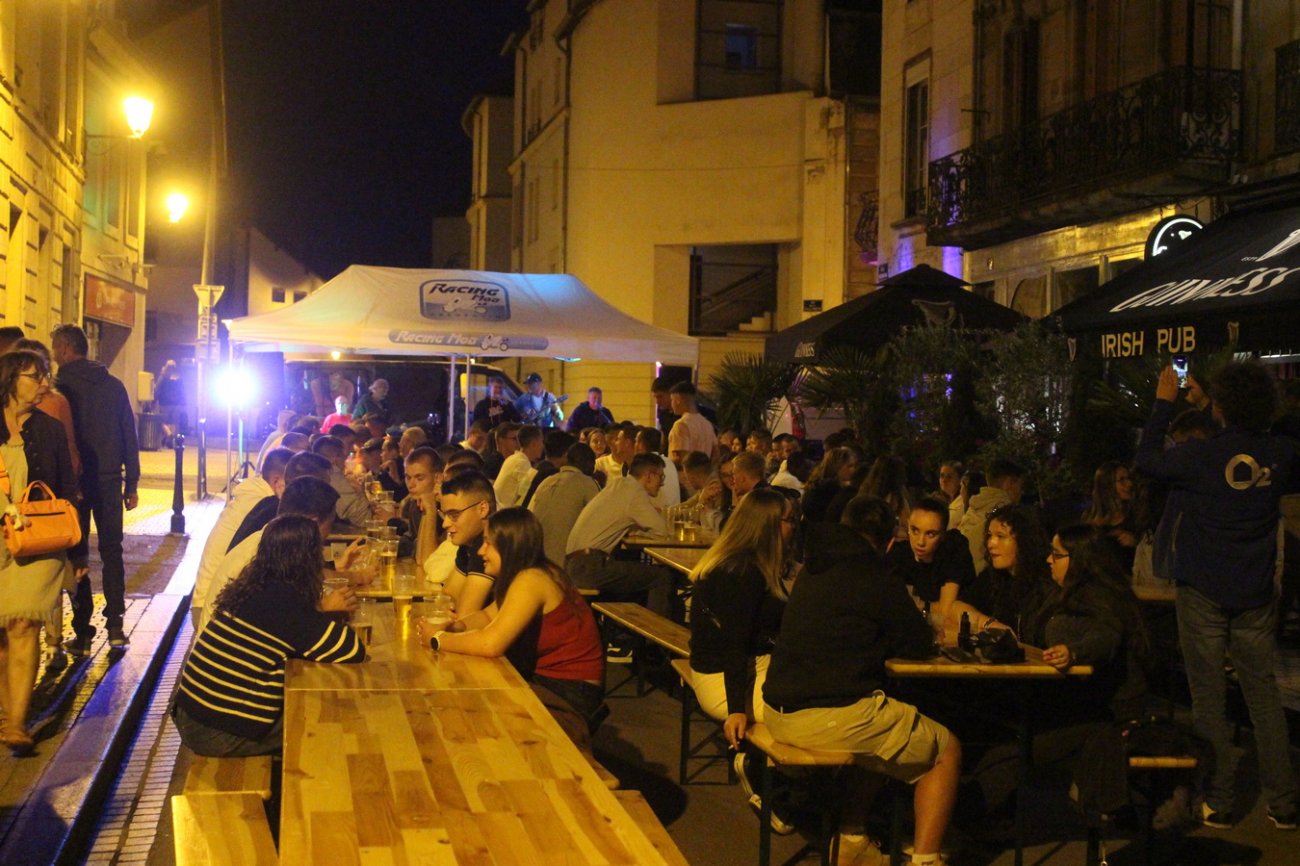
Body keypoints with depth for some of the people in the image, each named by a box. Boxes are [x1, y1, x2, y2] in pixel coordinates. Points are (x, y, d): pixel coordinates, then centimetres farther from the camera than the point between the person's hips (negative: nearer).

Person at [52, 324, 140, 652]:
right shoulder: (114, 386, 6)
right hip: (109, 482, 4)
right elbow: (129, 437, 7)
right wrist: (131, 483, 10)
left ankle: (82, 631, 0)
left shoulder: (60, 388, -8)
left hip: (74, 482, -3)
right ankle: (115, 626, 7)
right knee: (112, 551, 12)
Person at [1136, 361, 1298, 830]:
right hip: (1256, 595, 3)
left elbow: (1147, 458, 3)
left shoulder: (1201, 455, -14)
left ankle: (1219, 802, 7)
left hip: (1204, 593, -3)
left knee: (1209, 695, 4)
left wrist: (1164, 402, 12)